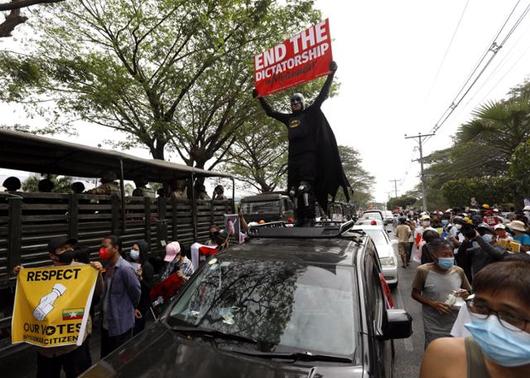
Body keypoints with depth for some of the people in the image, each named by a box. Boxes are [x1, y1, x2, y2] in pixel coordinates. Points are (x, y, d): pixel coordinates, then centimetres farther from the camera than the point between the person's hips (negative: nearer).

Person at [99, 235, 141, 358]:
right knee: (105, 358, 21)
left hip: (122, 324, -8)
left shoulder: (125, 268, -22)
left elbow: (136, 291, -15)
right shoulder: (108, 267, 6)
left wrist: (130, 307, 0)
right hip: (106, 323, 8)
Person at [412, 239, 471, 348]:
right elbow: (415, 294, -7)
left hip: (456, 324, 3)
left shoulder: (458, 271, -5)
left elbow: (469, 292, 10)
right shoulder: (423, 271, -15)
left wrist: (465, 294, -12)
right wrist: (433, 304, -20)